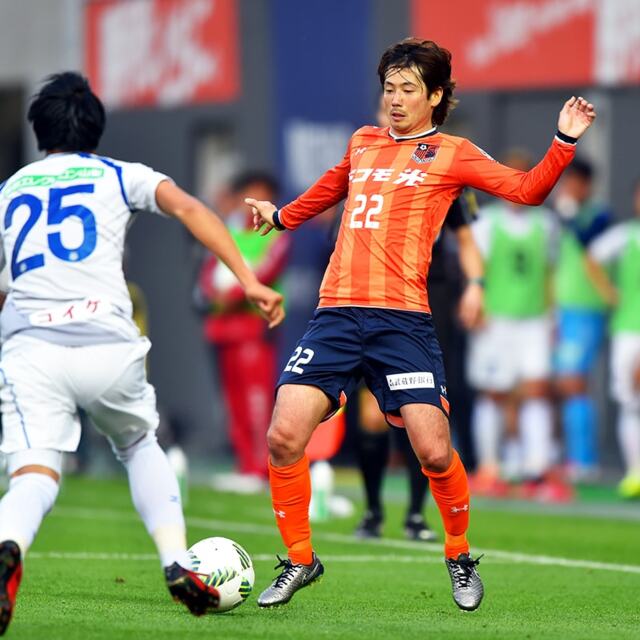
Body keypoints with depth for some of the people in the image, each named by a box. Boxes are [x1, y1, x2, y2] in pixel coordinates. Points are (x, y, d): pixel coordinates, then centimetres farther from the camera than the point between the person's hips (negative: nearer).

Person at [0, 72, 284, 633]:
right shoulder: (120, 176, 19)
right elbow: (188, 209, 1)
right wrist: (249, 281, -5)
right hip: (107, 344, 0)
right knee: (141, 447, 26)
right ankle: (178, 565, 12)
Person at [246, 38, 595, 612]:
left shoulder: (450, 153, 7)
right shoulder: (363, 144, 20)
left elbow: (526, 189, 2)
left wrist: (564, 143, -11)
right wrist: (282, 216, 52)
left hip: (402, 321, -4)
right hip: (336, 313, 4)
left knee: (433, 451, -12)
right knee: (284, 436, -11)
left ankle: (459, 557, 15)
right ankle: (299, 560, 8)